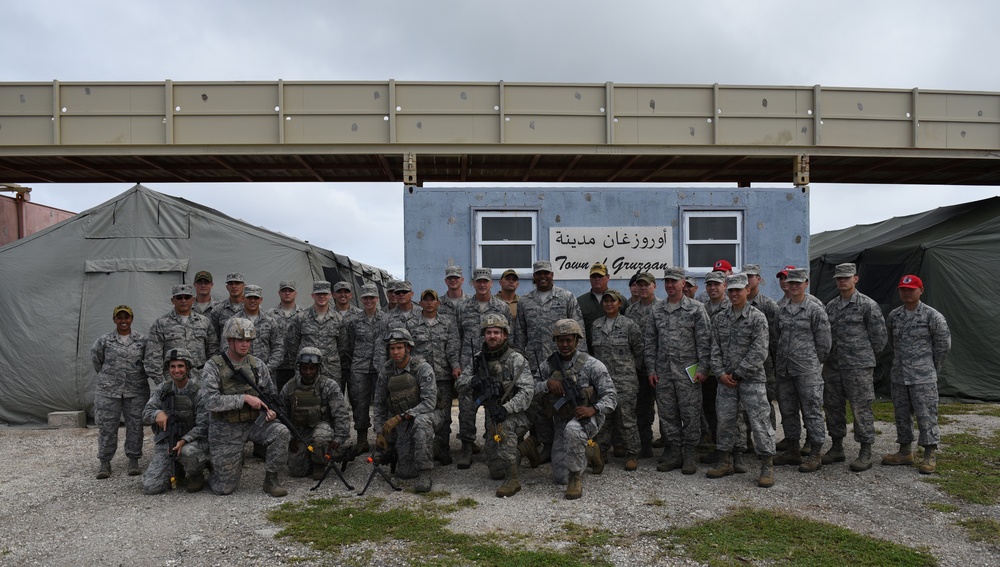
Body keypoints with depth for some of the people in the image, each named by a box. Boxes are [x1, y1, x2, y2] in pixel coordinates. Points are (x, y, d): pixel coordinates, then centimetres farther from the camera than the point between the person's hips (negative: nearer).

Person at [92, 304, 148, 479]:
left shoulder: (142, 340, 2)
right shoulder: (104, 340, 2)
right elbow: (96, 359, 15)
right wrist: (107, 376, 15)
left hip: (136, 391, 0)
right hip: (109, 391, 0)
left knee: (135, 425, 3)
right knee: (107, 426, 2)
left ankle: (134, 460, 14)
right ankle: (105, 462, 13)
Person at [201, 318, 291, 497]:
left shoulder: (257, 364, 2)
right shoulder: (213, 366, -10)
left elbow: (271, 393, 11)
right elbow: (211, 401, -20)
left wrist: (271, 410, -10)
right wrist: (245, 398, -25)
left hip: (254, 423, 3)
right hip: (226, 430, -3)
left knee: (281, 432, -28)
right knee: (224, 488, -1)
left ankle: (270, 480, -8)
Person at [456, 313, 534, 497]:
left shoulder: (516, 359, -13)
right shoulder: (479, 358, 3)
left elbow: (527, 391, -19)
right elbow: (460, 381, 8)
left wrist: (506, 408, -33)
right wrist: (473, 381, -16)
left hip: (513, 414, -5)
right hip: (492, 415, 5)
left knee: (502, 425, -39)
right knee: (496, 472, 3)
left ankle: (513, 479, -32)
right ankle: (516, 452, 36)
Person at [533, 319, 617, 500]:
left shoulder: (592, 365, -12)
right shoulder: (548, 365, -1)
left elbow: (610, 396, -13)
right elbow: (533, 390, -1)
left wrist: (593, 409, -30)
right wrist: (547, 384, -21)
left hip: (586, 418, -5)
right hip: (561, 422, 5)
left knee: (572, 429, -42)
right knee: (560, 478, 7)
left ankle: (576, 478, -23)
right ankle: (588, 451, 36)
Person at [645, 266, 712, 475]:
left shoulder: (696, 309, -1)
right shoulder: (656, 311, 10)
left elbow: (704, 340, -4)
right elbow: (650, 342, 12)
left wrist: (703, 368, -10)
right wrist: (651, 369, 6)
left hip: (688, 371, -4)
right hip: (663, 372, 4)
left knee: (690, 414, 0)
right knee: (667, 414, 8)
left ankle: (689, 455, 11)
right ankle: (674, 452, 19)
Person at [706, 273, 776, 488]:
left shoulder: (757, 317, -6)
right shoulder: (720, 318, 9)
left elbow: (759, 352, -12)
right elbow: (715, 348, 8)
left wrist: (738, 374, -13)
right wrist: (720, 373, -5)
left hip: (752, 379, -5)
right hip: (725, 380, 5)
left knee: (759, 420, -4)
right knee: (725, 420, 10)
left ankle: (767, 466, 5)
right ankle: (726, 462, 23)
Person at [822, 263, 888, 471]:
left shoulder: (868, 305, -7)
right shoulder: (830, 306, 11)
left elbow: (879, 337, -3)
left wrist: (865, 356, 5)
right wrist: (828, 356, 14)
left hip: (858, 367, -6)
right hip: (832, 366, 7)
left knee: (861, 408, -3)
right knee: (833, 407, 11)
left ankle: (865, 454, 6)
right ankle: (837, 448, 24)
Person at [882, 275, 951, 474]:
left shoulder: (932, 316, -8)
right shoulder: (893, 316, 7)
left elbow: (943, 344, -3)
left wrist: (932, 367, 3)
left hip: (923, 377, -5)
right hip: (899, 375, 6)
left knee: (926, 415, -3)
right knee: (902, 415, 12)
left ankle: (930, 456, 7)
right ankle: (905, 452, 24)